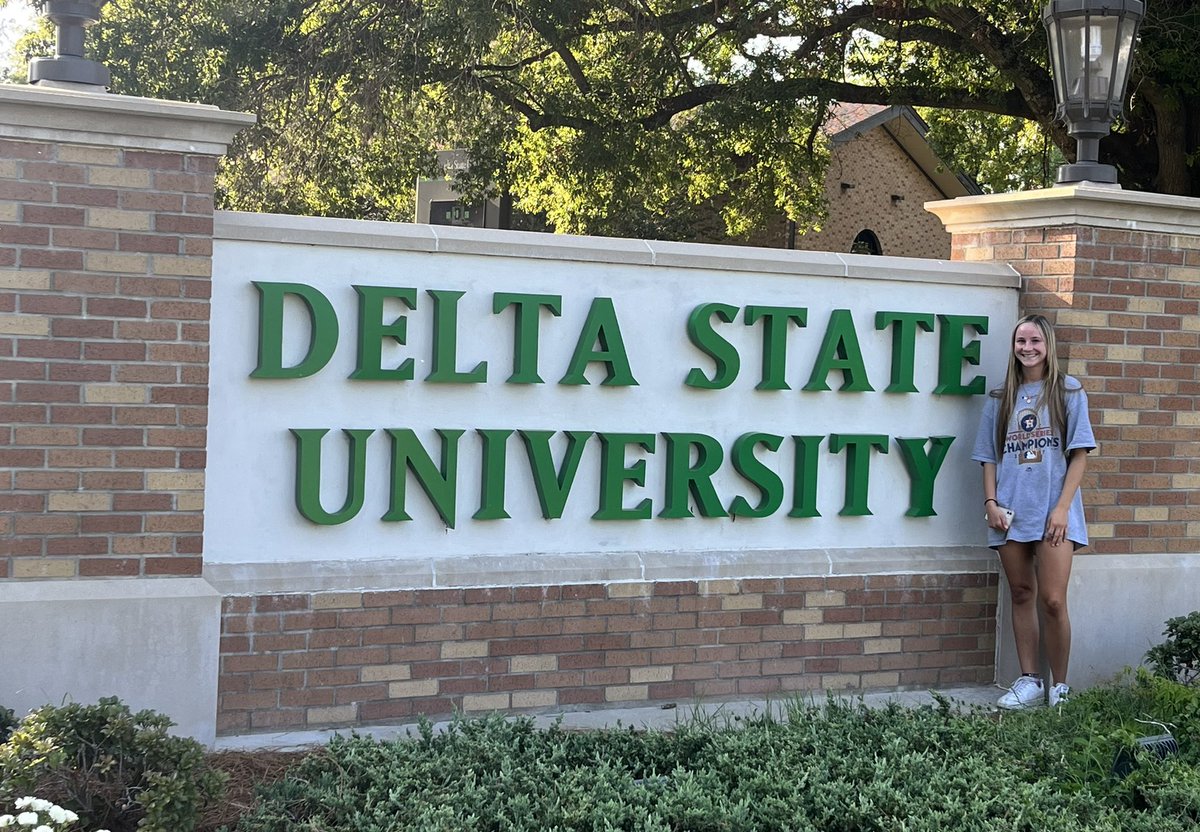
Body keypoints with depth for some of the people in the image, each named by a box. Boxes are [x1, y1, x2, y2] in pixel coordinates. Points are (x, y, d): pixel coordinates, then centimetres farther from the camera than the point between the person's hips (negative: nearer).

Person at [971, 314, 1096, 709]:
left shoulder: (1068, 391, 3)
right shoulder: (1000, 399, 13)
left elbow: (1079, 454, -1)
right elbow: (990, 457, 13)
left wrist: (1062, 507, -10)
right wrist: (991, 503, -1)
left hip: (1053, 513, -3)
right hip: (1010, 513, 3)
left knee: (1053, 601, -8)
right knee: (1021, 595, 8)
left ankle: (1060, 687, 4)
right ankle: (1028, 681, 16)